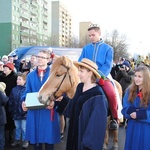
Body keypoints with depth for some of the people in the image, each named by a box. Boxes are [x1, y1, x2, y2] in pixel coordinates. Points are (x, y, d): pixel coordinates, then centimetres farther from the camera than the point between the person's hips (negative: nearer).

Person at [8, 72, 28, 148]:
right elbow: (10, 101, 7)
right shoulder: (14, 90, 3)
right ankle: (17, 139, 32)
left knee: (24, 128, 7)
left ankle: (25, 140, 22)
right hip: (15, 113, 5)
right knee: (17, 127, 19)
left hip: (24, 112, -5)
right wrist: (11, 110, 6)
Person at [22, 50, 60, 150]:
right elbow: (27, 92, 11)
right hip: (34, 113, 3)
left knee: (49, 141, 5)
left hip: (49, 112, -3)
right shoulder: (30, 75, 12)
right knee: (35, 140, 10)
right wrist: (24, 102, -9)